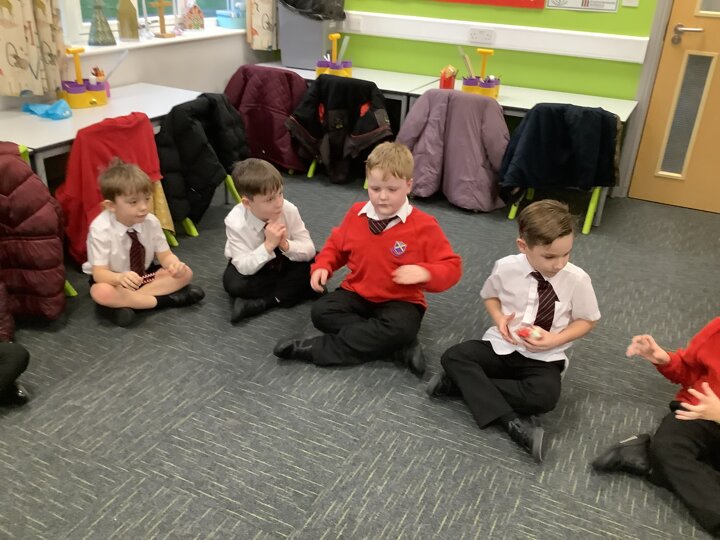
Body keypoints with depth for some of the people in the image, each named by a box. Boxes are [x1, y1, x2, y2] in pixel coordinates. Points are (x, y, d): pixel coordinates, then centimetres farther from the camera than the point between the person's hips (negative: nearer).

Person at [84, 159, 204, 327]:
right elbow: (99, 272, -27)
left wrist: (175, 264, -36)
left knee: (185, 272, -14)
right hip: (113, 279, -4)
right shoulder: (100, 229, -26)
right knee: (101, 293, -38)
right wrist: (121, 278, -51)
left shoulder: (151, 221, -15)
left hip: (144, 275, 5)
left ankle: (124, 302, -21)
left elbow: (165, 255, -10)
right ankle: (165, 299, -26)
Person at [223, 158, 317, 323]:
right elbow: (244, 268, -31)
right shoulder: (236, 222, -29)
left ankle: (260, 303, -22)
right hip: (252, 267, -2)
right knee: (235, 284, -32)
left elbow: (309, 250, -20)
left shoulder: (289, 210, -24)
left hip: (283, 262, 2)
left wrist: (285, 245, -40)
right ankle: (291, 289, -15)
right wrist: (268, 245, -44)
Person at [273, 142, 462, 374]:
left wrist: (424, 273, -33)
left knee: (400, 329, -36)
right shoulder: (356, 213, -1)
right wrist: (322, 266, -4)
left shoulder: (424, 225, -13)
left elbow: (451, 267, -12)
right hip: (357, 294, 4)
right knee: (321, 312, -21)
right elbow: (336, 245, 16)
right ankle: (401, 348, -24)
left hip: (400, 301, -4)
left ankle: (319, 348, -25)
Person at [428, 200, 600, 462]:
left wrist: (555, 340, -17)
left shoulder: (577, 279, -13)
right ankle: (513, 423, -30)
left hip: (543, 357, -2)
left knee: (545, 396, -33)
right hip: (501, 345, 2)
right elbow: (490, 295, 11)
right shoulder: (506, 267, -9)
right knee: (453, 356, -22)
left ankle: (463, 383, -20)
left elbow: (586, 321, 1)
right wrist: (499, 318, -11)